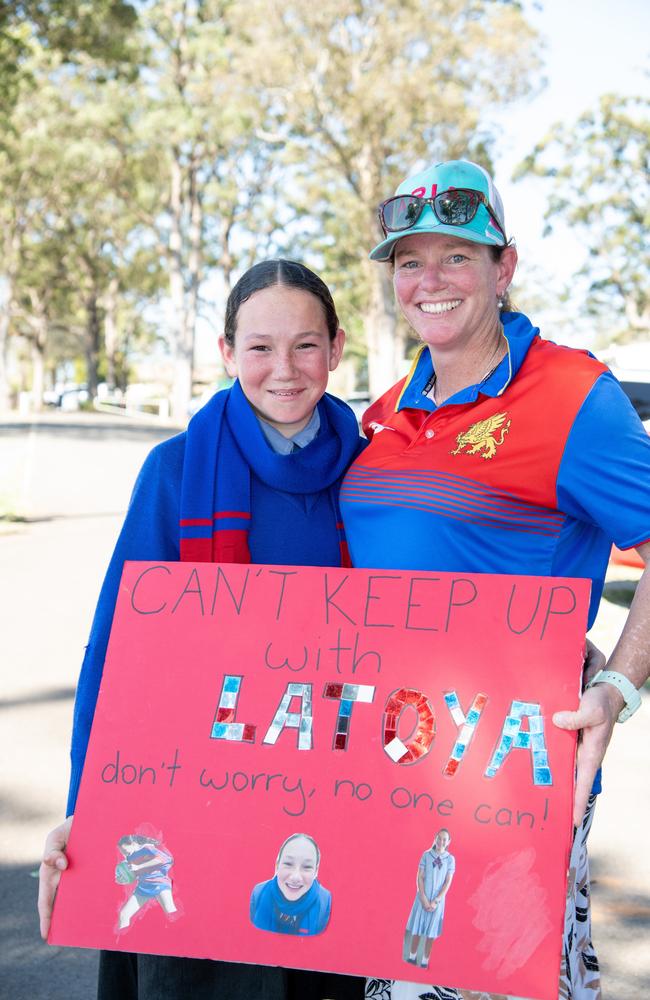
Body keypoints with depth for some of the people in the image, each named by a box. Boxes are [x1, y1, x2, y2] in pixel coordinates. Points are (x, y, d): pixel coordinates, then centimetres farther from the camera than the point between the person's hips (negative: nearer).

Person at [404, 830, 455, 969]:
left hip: (438, 900, 0)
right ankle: (412, 957, 17)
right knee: (417, 928, 5)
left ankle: (425, 961, 13)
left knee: (431, 932, 5)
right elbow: (420, 878, -4)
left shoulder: (450, 859, -2)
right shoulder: (426, 855, -3)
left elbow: (448, 882, -4)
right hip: (423, 898, 0)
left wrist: (435, 901, -10)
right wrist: (424, 899, -12)